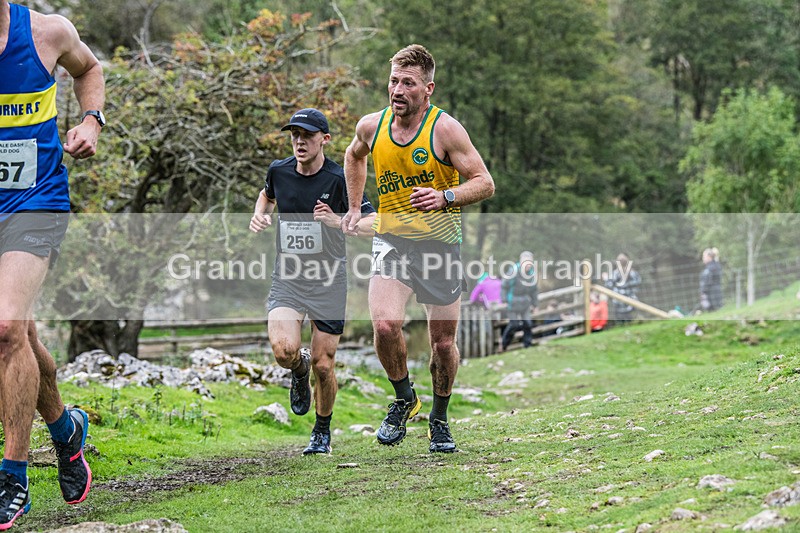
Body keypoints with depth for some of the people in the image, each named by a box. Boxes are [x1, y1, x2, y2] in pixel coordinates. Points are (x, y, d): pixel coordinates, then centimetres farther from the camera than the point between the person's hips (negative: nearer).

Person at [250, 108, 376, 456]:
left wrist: (339, 222, -32)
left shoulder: (339, 179, -11)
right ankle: (300, 369, 17)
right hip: (286, 279, 2)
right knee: (284, 350, -22)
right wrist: (259, 215, 4)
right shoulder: (278, 171, 1)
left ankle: (322, 431, 26)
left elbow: (375, 223, -15)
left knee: (323, 366, 0)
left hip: (328, 282, -2)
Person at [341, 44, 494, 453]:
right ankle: (404, 399, 6)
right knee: (384, 325, -21)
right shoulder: (371, 126, 1)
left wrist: (445, 196, -26)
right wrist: (354, 207, 19)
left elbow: (484, 184, -10)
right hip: (390, 240, 2)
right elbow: (354, 156, 25)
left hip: (440, 243, -2)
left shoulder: (445, 129, -11)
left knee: (443, 343, 5)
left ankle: (439, 419, 30)